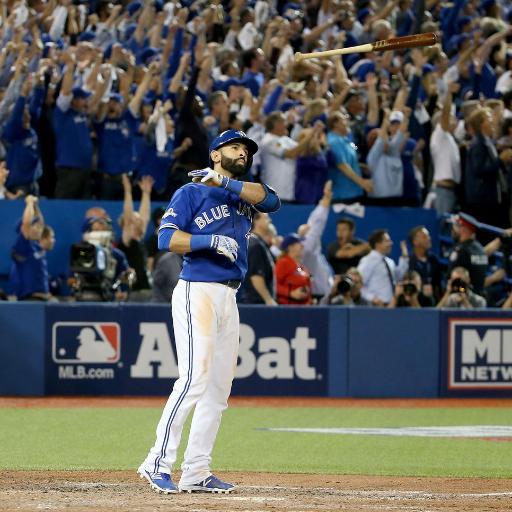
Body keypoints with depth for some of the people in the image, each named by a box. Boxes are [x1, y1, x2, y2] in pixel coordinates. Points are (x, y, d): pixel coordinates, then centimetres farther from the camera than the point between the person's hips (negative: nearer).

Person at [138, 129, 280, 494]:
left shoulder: (243, 194, 18)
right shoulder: (191, 193, 1)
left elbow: (270, 199, -4)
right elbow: (167, 237, -10)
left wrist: (223, 182, -14)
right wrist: (212, 240, -20)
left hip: (229, 299, 7)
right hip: (197, 292, -7)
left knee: (219, 387, 5)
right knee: (195, 379, -18)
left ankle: (196, 473, 7)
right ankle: (158, 463, -16)